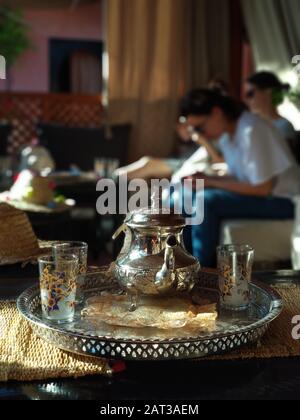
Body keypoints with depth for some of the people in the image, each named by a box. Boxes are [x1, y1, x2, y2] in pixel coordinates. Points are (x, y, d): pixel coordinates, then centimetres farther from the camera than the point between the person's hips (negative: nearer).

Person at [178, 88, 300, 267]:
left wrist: (212, 182, -17)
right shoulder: (226, 132, 5)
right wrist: (206, 179, -7)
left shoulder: (251, 130, -22)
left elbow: (262, 188, -22)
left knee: (206, 201, -27)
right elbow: (240, 178, 10)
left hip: (282, 200, -9)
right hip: (257, 194, 9)